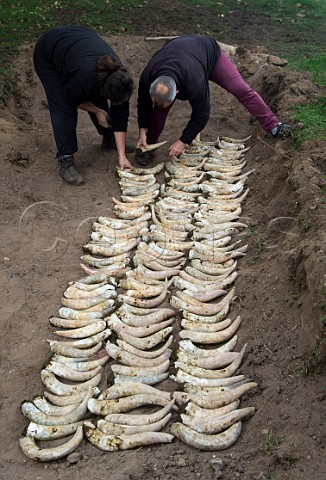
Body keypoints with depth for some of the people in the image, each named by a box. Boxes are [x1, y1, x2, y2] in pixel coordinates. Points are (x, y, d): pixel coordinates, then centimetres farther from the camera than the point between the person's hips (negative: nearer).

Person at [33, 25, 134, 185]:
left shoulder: (120, 79, -26)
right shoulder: (85, 78, -42)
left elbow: (121, 116, -18)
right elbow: (72, 99, -19)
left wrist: (122, 156, -18)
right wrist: (97, 112, -7)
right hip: (47, 55, -5)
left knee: (98, 101, 3)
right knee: (64, 109, -14)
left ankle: (109, 139, 27)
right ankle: (65, 162, -6)